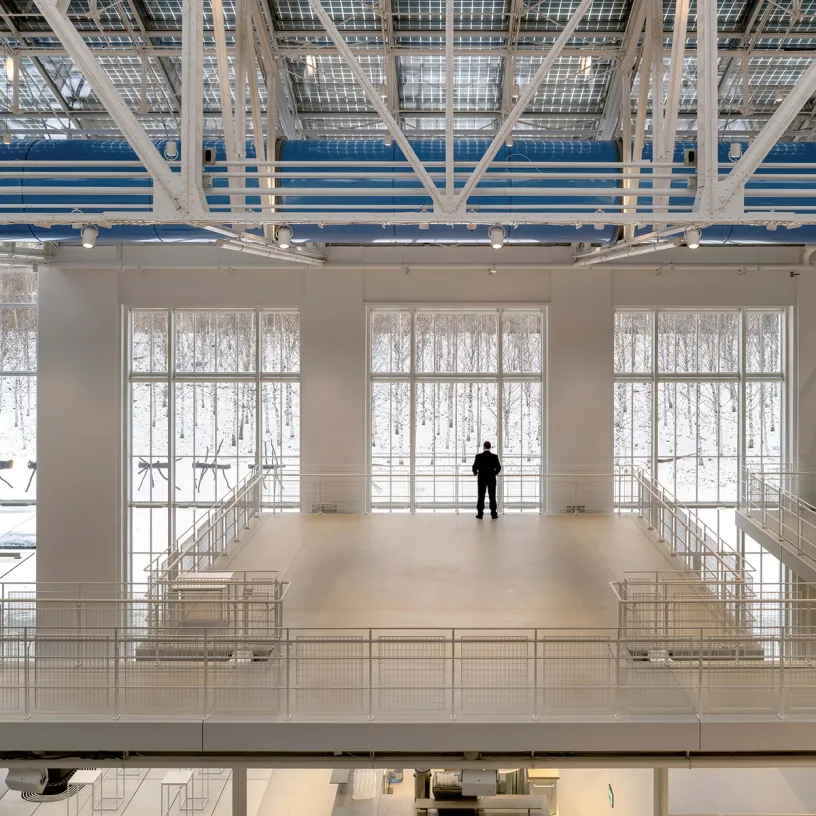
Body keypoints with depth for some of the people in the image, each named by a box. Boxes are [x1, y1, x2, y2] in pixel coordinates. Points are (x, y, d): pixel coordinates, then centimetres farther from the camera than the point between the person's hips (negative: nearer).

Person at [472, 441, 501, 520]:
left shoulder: (478, 456, -9)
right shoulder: (494, 456, -6)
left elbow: (474, 467, -8)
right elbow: (498, 467, -3)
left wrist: (475, 473, 14)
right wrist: (496, 472, 19)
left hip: (482, 478, 0)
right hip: (491, 479, 0)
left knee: (481, 496, 4)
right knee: (492, 496, 4)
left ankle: (480, 514, 4)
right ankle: (493, 514, 4)